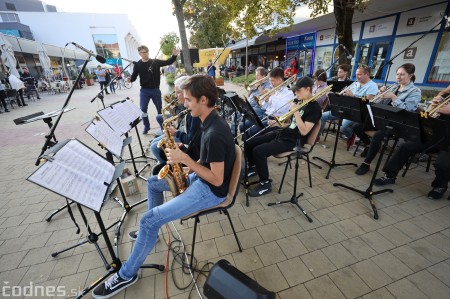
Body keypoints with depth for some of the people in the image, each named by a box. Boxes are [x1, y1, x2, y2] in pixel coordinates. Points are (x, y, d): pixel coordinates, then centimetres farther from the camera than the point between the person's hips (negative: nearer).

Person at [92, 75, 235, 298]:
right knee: (153, 183, 19)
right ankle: (152, 229, 35)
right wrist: (187, 166, 0)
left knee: (149, 220, -10)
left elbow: (217, 180, -27)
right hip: (200, 178, 10)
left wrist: (185, 159, -23)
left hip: (211, 190, -10)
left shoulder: (215, 134, -30)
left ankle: (127, 275, 16)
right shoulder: (210, 122, 2)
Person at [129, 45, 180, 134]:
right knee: (143, 109, -3)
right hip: (144, 91, 0)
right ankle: (146, 126, 16)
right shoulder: (137, 64, 1)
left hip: (155, 90, 0)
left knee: (159, 108, 11)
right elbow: (134, 77, 3)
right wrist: (130, 79, -19)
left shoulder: (155, 62, 0)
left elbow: (168, 62, -1)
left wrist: (174, 55, -17)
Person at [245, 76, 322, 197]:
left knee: (258, 151, -26)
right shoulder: (300, 102, 13)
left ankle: (266, 184, -8)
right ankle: (253, 167, 27)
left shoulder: (315, 108, -13)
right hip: (284, 132, 9)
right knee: (249, 144, 2)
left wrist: (295, 111, -19)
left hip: (293, 141, -9)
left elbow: (303, 131, -22)